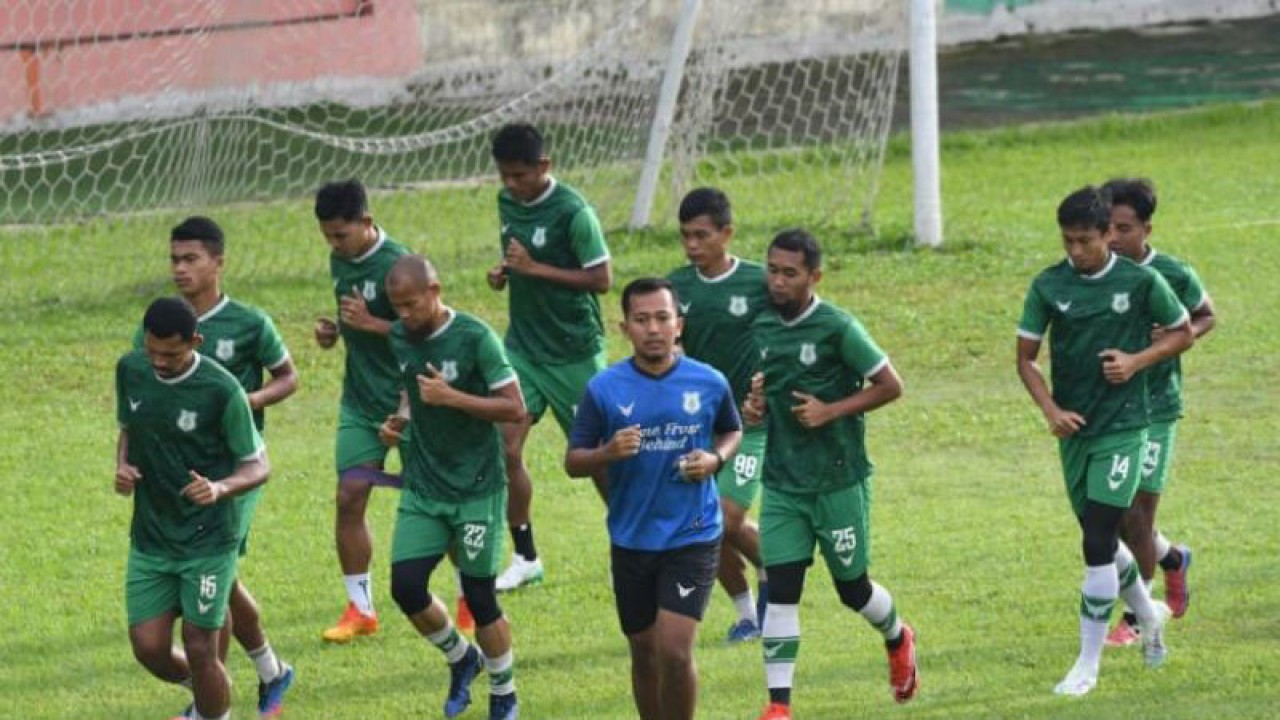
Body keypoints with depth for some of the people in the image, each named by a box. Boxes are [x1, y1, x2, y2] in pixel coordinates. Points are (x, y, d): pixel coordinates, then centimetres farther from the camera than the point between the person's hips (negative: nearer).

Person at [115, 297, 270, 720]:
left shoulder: (221, 391, -18)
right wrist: (123, 466, -5)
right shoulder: (130, 371, -3)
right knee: (149, 648, 2)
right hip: (150, 538, 5)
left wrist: (220, 489, -30)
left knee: (200, 652, -3)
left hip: (208, 540, -5)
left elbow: (257, 466, -10)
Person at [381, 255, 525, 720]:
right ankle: (460, 658, 22)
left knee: (480, 598, 0)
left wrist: (452, 397, -24)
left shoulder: (474, 338, -15)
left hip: (477, 489, -5)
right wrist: (400, 421, 1)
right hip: (423, 488, 5)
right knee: (405, 586, -5)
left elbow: (514, 407, -15)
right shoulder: (400, 338, 3)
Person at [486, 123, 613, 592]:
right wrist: (503, 273, -3)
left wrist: (535, 269, -22)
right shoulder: (507, 202, 4)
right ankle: (525, 558, 6)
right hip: (522, 345, 6)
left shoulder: (571, 212, -17)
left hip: (574, 353, -6)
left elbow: (602, 279, -17)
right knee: (505, 447, -5)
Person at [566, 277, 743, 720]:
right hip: (631, 539, 2)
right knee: (645, 653, 13)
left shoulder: (709, 383, -3)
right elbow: (573, 462, -1)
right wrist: (608, 453, -22)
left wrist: (716, 459, -6)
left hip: (692, 537, -2)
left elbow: (732, 431, 16)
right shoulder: (604, 388, -5)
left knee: (675, 650, -14)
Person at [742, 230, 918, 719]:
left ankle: (898, 640, 43)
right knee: (781, 591, -5)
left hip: (839, 481, -4)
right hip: (782, 484, 4)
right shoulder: (764, 328, 4)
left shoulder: (837, 328, -14)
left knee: (852, 587, 10)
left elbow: (890, 386, -10)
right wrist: (757, 404, -1)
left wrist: (831, 411, -18)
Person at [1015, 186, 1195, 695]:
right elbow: (1025, 358, 3)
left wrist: (1137, 361, -11)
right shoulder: (1049, 286, -3)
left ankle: (1088, 664, -4)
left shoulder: (1141, 283, -8)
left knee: (1098, 543, -12)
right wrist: (1051, 410, -12)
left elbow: (1182, 333, 6)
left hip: (1122, 428, -4)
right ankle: (1149, 617, 44)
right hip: (1073, 426, 4)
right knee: (1102, 539, 16)